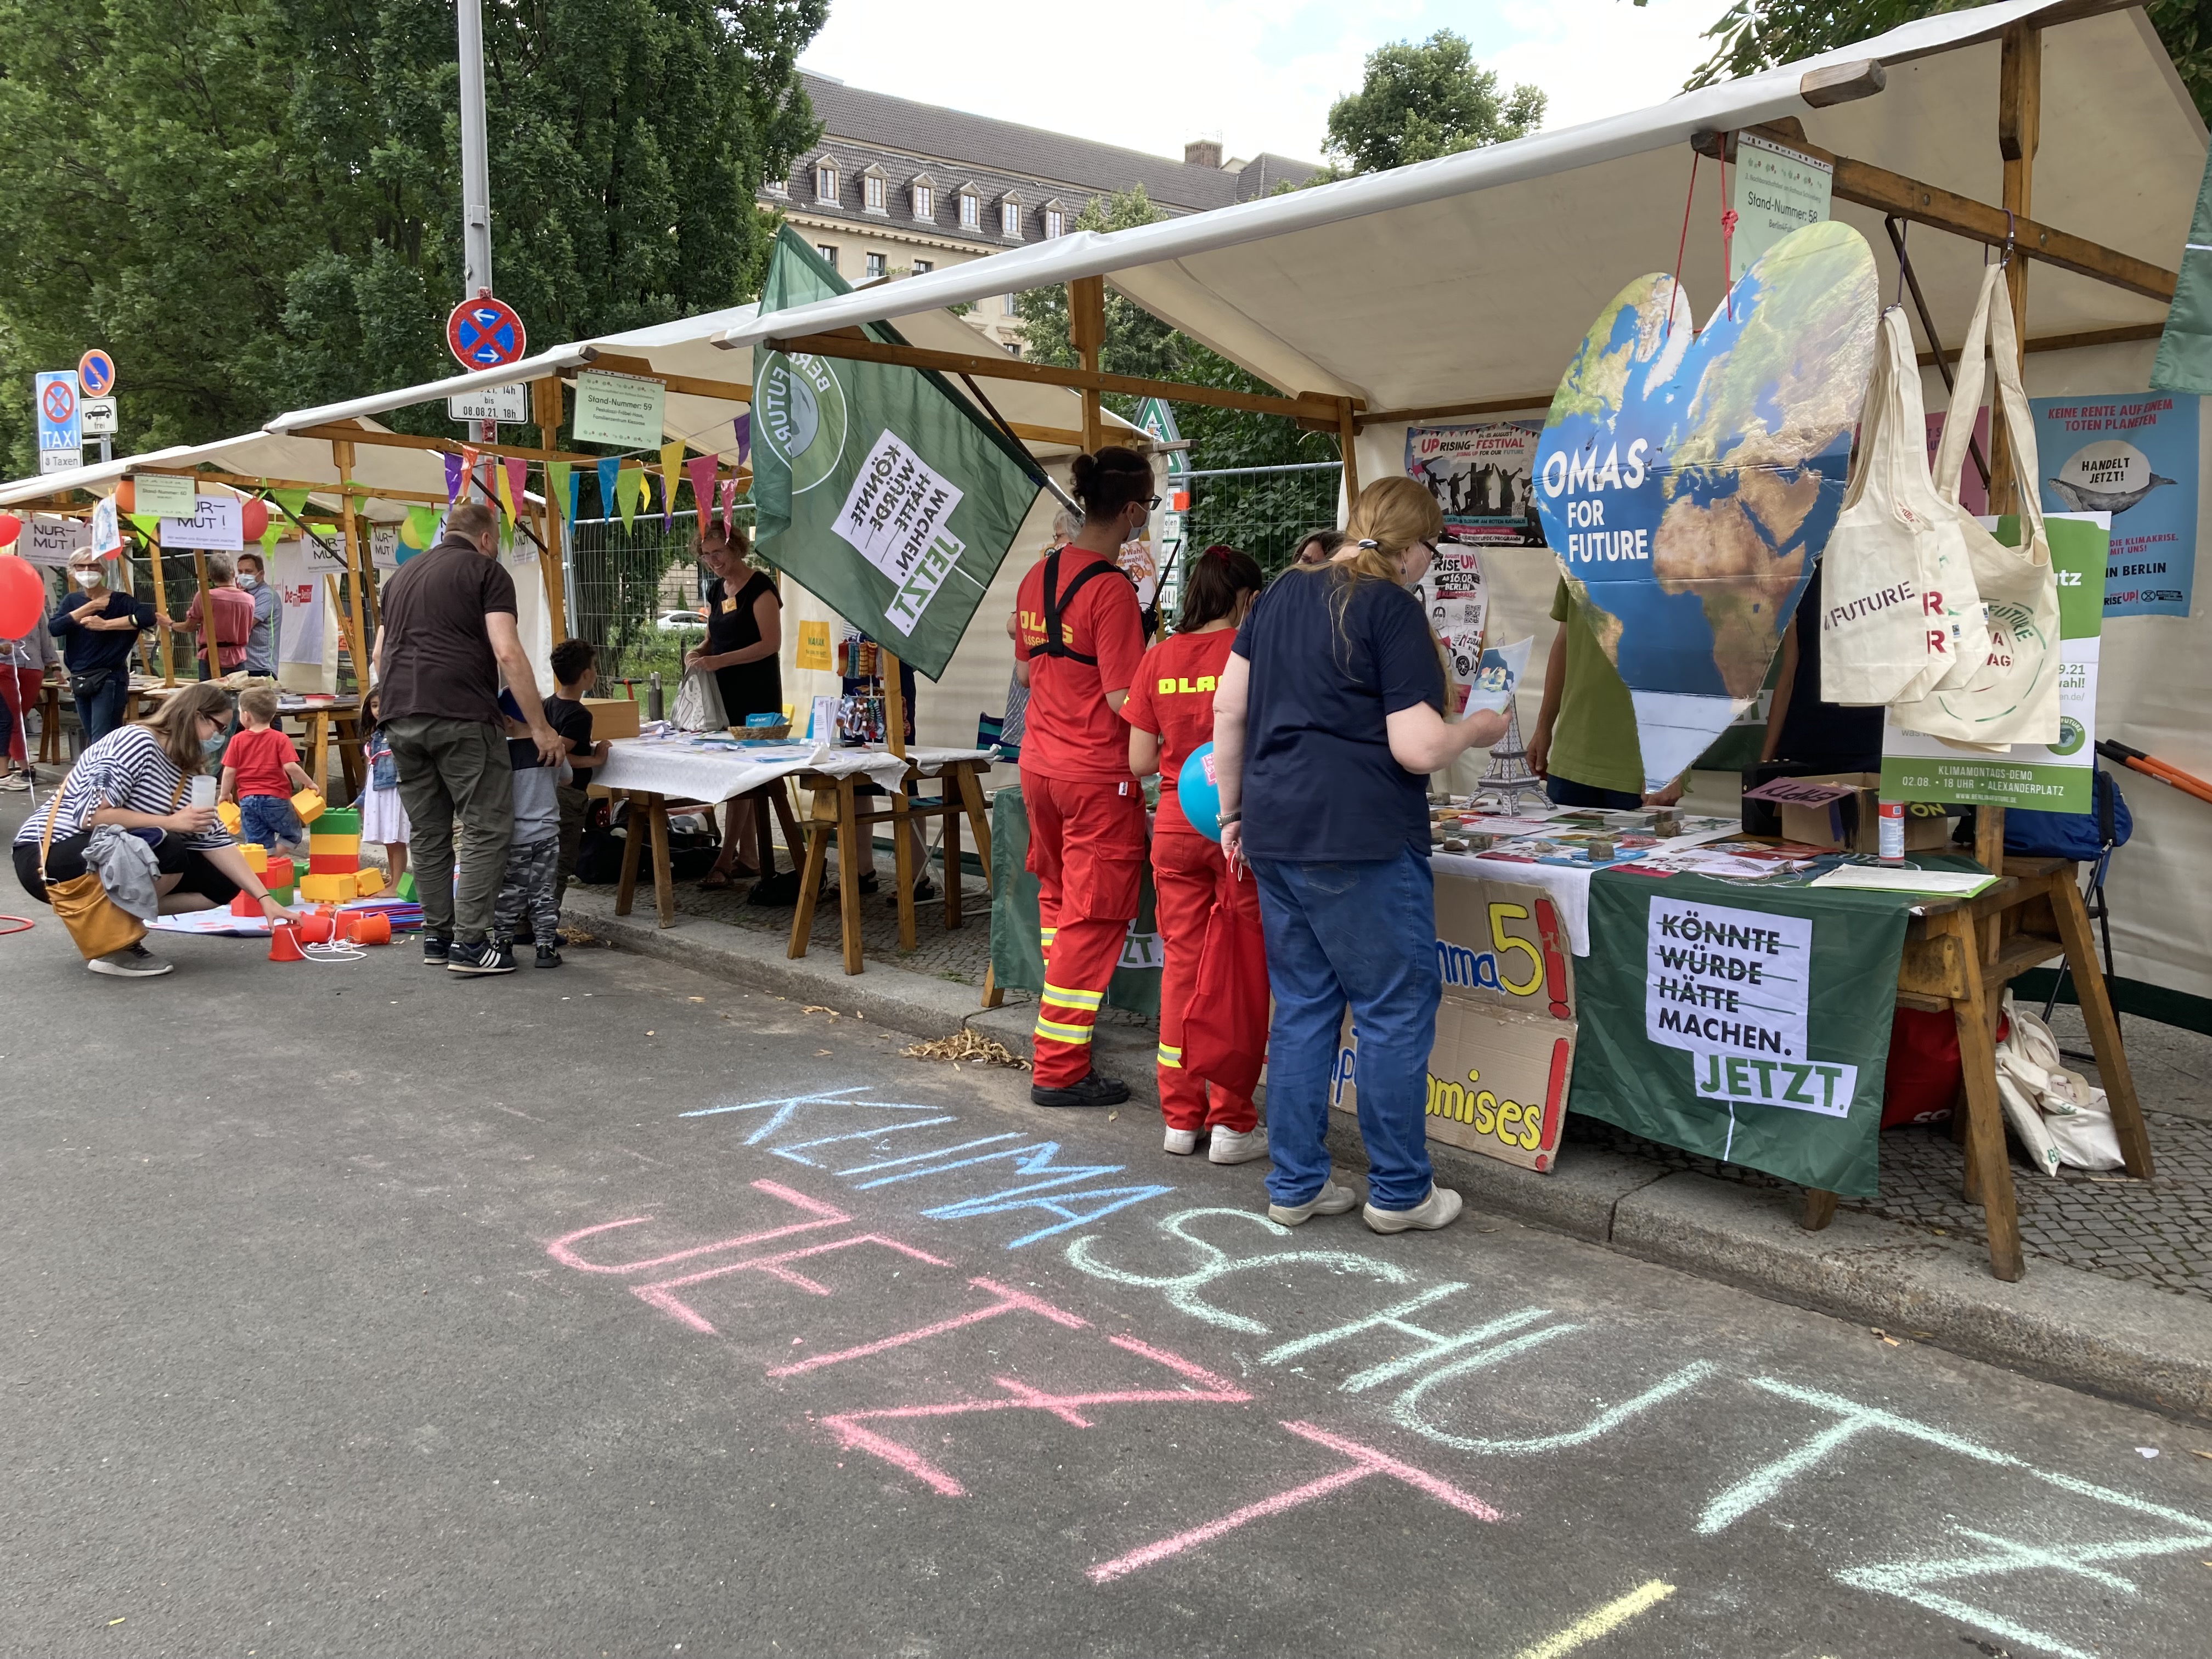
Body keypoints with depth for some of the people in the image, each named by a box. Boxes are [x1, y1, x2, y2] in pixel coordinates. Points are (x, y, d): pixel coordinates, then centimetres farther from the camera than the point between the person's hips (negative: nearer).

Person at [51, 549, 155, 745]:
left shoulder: (118, 601, -5)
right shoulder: (71, 601, 11)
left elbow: (148, 616, -24)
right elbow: (54, 628, -5)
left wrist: (105, 624, -20)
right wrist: (89, 608, -10)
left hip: (109, 679, -6)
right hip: (79, 680, 6)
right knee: (92, 742, 10)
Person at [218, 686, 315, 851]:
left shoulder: (237, 740, 0)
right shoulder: (279, 739, -6)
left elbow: (229, 771, -1)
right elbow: (290, 766, -16)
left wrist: (225, 794, 14)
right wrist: (309, 783, -3)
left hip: (248, 800, 3)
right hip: (275, 798, -3)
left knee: (258, 843, 10)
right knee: (293, 835, 14)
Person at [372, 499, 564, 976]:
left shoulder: (402, 575, 23)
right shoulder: (486, 571, 2)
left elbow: (380, 654, 24)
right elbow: (507, 653, -9)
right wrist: (540, 728, -8)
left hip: (401, 718, 7)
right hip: (461, 717, -7)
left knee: (428, 833, 13)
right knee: (487, 828, -2)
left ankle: (436, 936, 18)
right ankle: (470, 943, -6)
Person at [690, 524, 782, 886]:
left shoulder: (759, 586, -10)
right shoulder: (715, 589, 13)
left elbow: (771, 643, -17)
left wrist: (718, 661, -23)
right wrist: (698, 652, -1)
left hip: (755, 693, -8)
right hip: (724, 692, 8)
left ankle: (724, 863, -8)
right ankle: (749, 858, 13)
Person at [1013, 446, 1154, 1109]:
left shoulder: (1039, 574, 6)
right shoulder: (1111, 589, -18)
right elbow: (1125, 700, -20)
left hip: (1038, 762, 8)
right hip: (1098, 774, -8)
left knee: (1057, 897, 24)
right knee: (1093, 918, 2)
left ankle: (1058, 1031, 37)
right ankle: (1061, 1069, 8)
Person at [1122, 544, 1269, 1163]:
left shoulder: (1159, 659, 3)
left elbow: (1140, 761, 4)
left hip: (1175, 824, 4)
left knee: (1182, 964, 11)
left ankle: (1181, 1117, 18)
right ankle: (1231, 1123, 9)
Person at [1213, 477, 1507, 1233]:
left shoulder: (1284, 592, 13)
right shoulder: (1392, 607, -9)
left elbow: (1228, 707, 12)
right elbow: (1418, 749, -13)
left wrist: (1234, 810, 18)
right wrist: (1475, 732, 6)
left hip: (1275, 832, 7)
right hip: (1359, 839, -7)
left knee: (1301, 1006, 15)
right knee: (1395, 1010, 5)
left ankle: (1295, 1184, 21)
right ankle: (1400, 1192, 14)